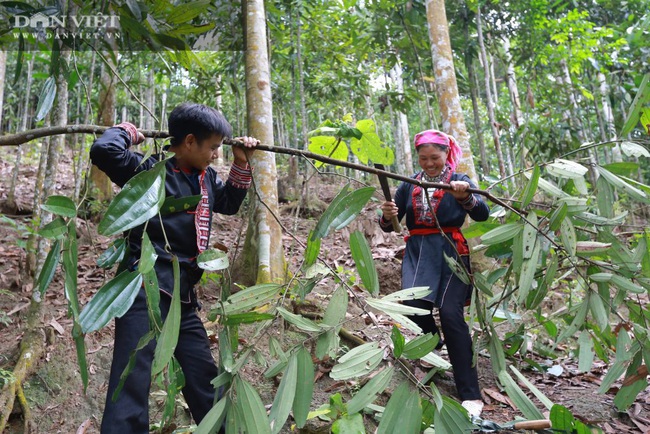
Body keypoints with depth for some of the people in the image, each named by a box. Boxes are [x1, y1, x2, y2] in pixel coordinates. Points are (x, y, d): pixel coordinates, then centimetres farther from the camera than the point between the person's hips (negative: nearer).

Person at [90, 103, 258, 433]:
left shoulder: (207, 178, 15)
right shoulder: (148, 169, -7)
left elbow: (229, 203, 32)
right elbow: (104, 150, -23)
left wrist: (241, 165, 22)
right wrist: (128, 131, -3)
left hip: (183, 296, 7)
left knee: (206, 384, 15)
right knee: (132, 386, -9)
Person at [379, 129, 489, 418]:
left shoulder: (459, 181, 4)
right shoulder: (409, 185, 13)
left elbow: (483, 215, -12)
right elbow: (389, 226, 10)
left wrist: (465, 198, -33)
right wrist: (387, 216, -15)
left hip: (451, 250, -3)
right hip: (417, 250, 3)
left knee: (450, 312, -16)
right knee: (413, 303, -17)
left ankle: (470, 395, -8)